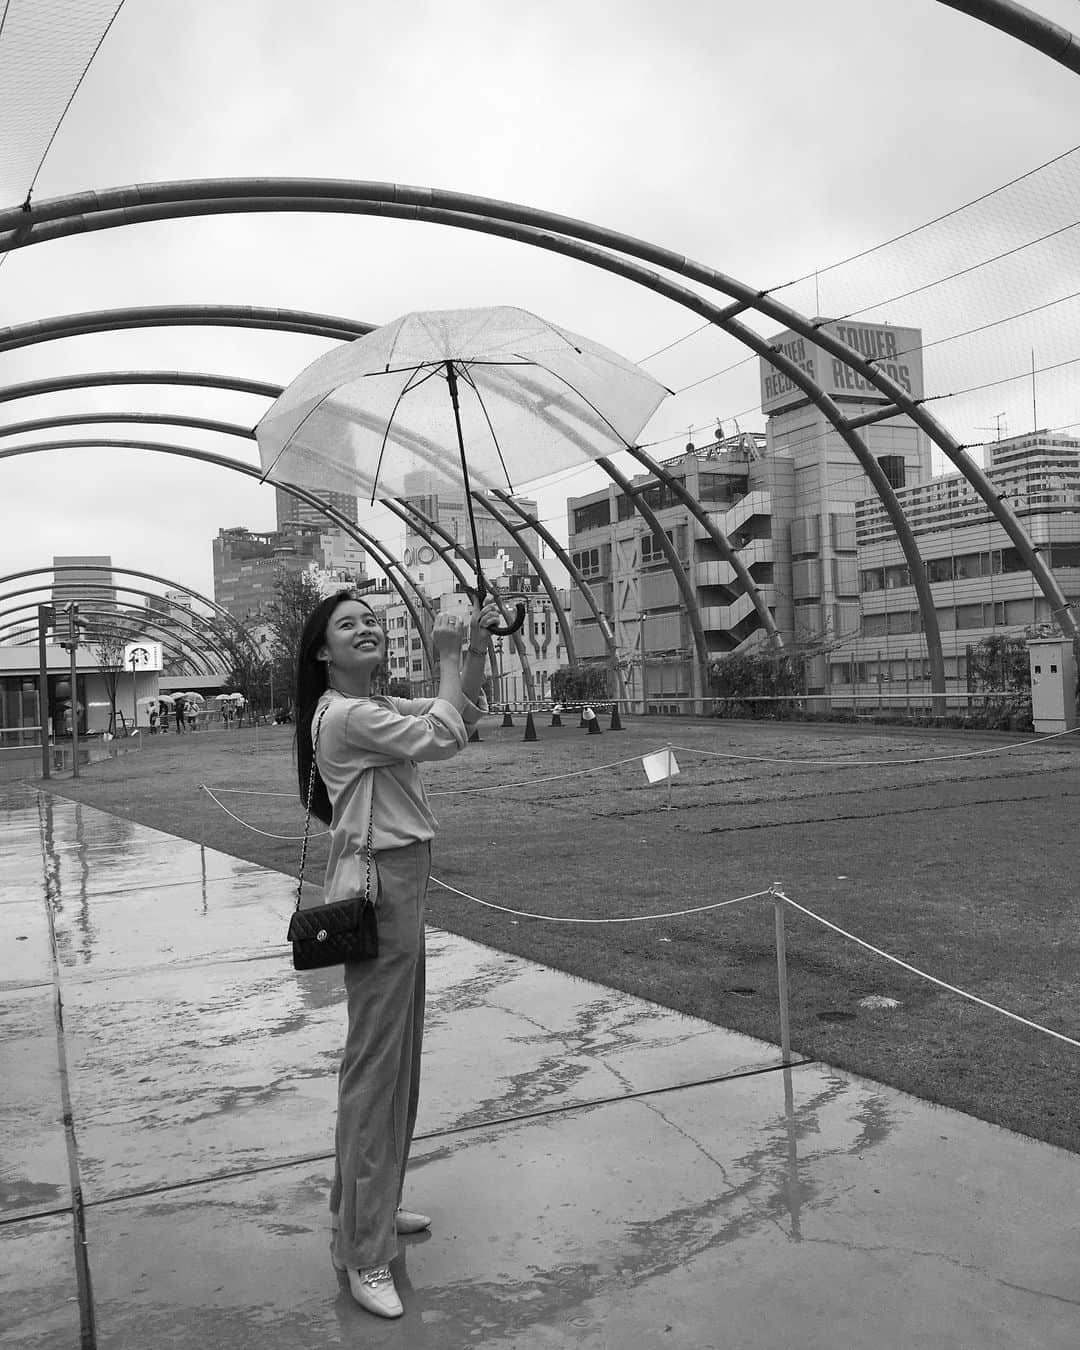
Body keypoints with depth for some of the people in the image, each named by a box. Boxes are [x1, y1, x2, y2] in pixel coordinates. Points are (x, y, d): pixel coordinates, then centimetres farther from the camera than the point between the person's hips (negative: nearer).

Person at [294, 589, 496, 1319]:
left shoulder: (376, 706, 14)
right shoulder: (345, 715, -16)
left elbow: (460, 714, 16)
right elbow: (443, 737, -21)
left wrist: (479, 644, 3)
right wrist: (450, 656, -13)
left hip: (402, 885, 10)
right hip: (377, 890, -10)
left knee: (399, 1057, 18)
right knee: (376, 1065, -4)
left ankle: (369, 1204, 34)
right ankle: (364, 1252, 6)